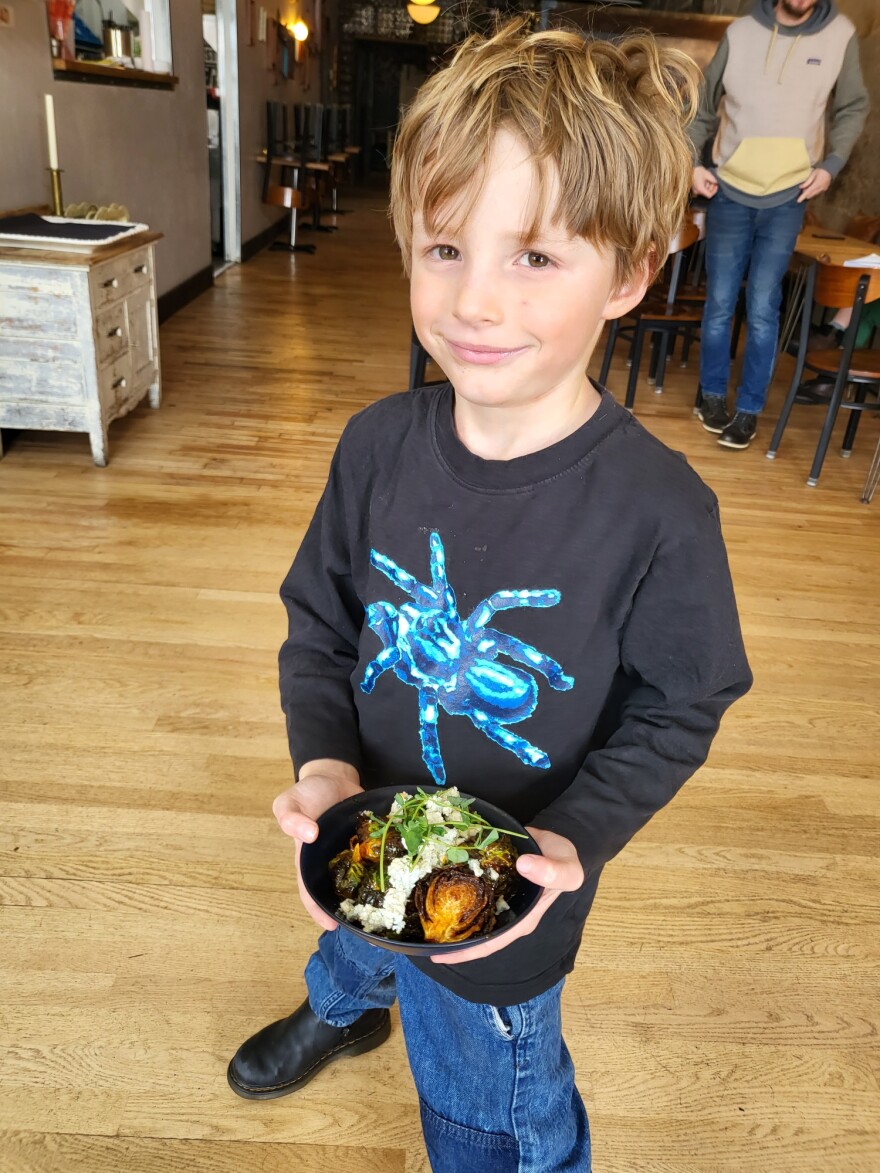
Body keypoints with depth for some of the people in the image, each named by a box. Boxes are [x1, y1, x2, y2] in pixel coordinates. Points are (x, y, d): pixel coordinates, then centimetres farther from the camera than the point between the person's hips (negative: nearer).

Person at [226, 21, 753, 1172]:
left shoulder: (658, 512, -27)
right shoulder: (378, 445, -16)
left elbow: (677, 711, -14)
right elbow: (319, 622, -4)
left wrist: (575, 838, -27)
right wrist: (323, 763, -19)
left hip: (504, 904, -4)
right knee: (353, 946, 40)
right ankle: (341, 1009, 78)